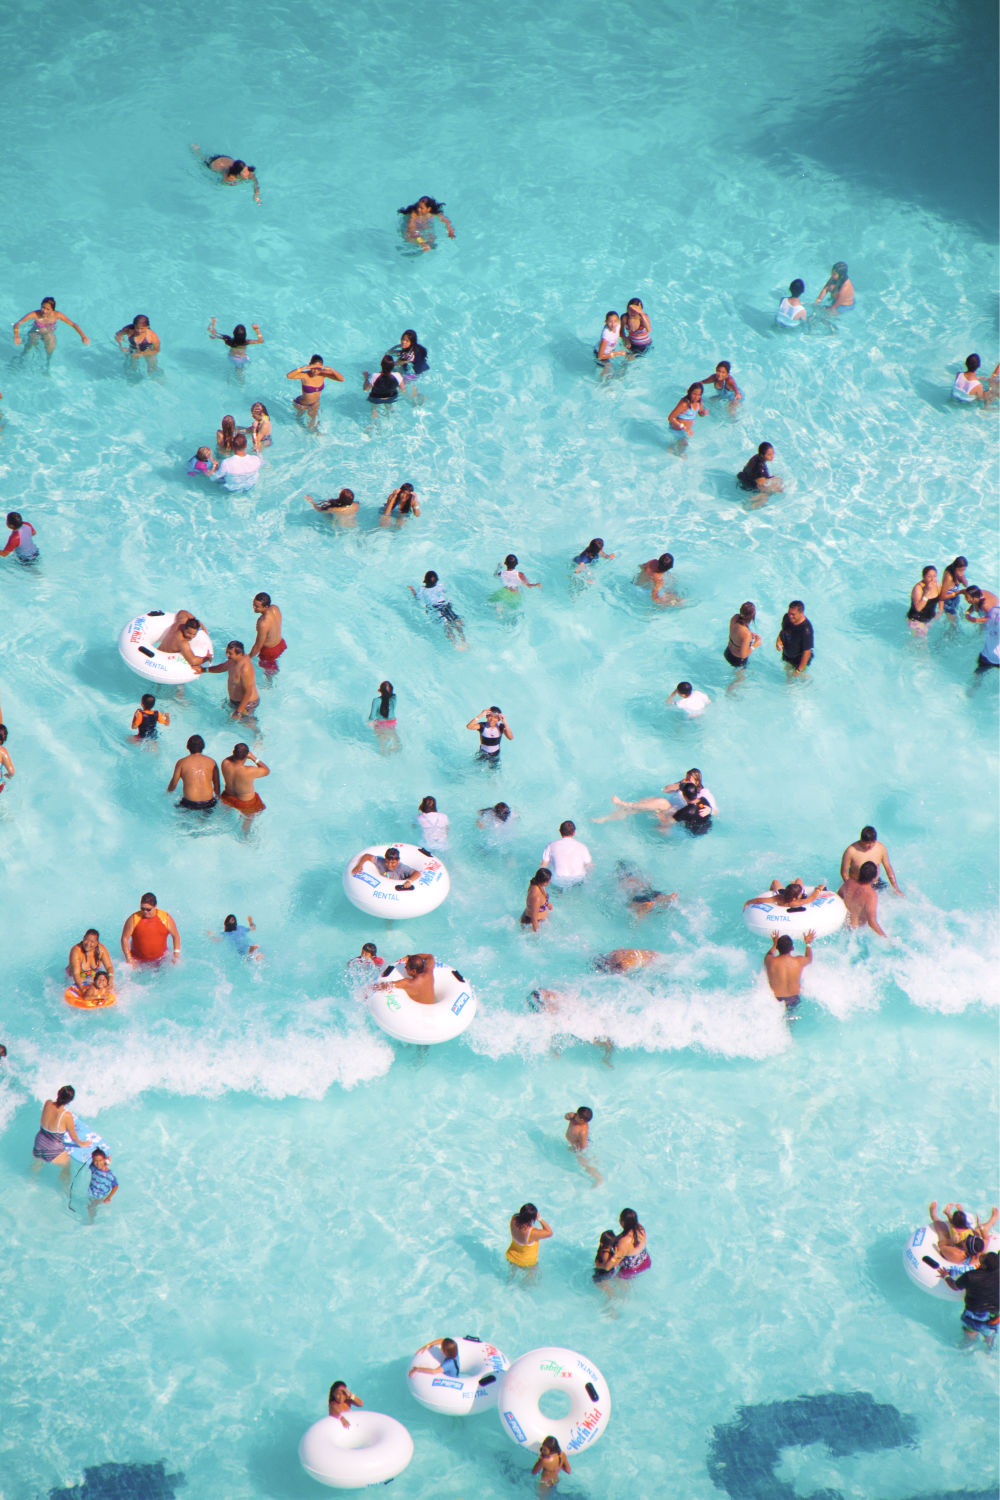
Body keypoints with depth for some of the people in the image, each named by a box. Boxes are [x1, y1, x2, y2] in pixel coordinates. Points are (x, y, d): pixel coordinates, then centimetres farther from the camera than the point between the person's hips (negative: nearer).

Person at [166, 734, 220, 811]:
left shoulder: (182, 762, 1)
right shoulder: (211, 761, 5)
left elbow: (173, 784, 6)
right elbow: (217, 784, 11)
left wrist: (168, 792, 28)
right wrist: (217, 796, 29)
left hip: (190, 804, -1)